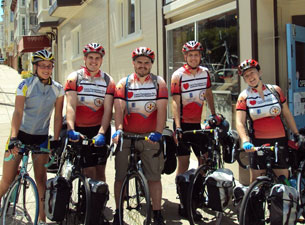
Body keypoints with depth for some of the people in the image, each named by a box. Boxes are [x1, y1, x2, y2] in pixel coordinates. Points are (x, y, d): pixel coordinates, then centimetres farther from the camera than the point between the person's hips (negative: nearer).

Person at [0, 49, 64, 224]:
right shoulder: (26, 85, -9)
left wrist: (56, 141, -5)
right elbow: (18, 112, -17)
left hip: (41, 137, 2)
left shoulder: (58, 89, -1)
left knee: (41, 178, 4)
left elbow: (58, 116, 1)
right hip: (21, 133, -2)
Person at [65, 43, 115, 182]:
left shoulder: (108, 81, 1)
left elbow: (108, 110, -7)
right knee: (88, 172, -5)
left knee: (100, 171, 5)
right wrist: (71, 130, -28)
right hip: (80, 130, -1)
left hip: (101, 129, 1)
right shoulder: (74, 78, -2)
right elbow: (71, 106, -14)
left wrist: (101, 133, -21)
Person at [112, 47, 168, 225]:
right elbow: (119, 109, -8)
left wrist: (158, 132, -23)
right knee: (120, 176, 4)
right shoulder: (124, 83, 4)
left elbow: (161, 109, -9)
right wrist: (118, 130, -25)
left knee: (154, 177, 1)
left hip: (150, 136, -1)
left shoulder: (159, 83, 2)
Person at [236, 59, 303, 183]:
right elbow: (240, 122, -8)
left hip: (280, 140, 2)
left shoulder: (275, 90, 5)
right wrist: (245, 141, -24)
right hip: (257, 143, -2)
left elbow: (287, 114, 12)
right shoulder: (244, 96, -1)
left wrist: (297, 135, 12)